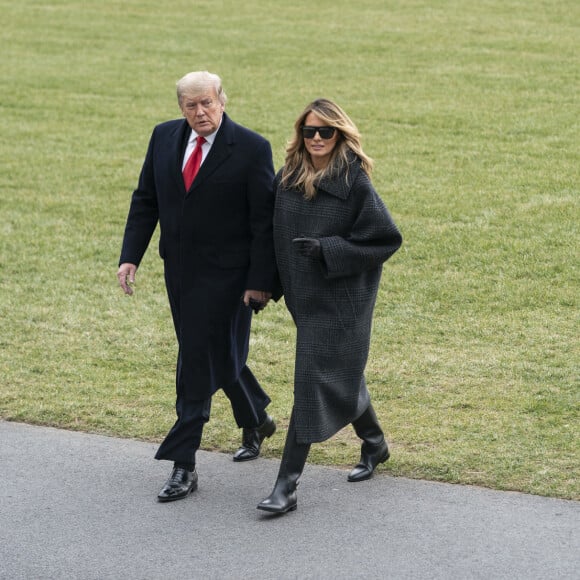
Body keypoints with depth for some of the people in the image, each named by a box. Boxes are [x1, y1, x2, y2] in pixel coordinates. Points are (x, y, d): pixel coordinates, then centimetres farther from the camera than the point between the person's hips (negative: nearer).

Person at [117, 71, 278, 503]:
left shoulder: (251, 148, -12)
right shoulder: (164, 138, 3)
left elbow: (264, 221, -10)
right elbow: (145, 201, 10)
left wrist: (260, 281, -13)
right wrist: (131, 256, 1)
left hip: (224, 274, -6)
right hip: (180, 269, 6)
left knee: (200, 362, -6)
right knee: (216, 354, 17)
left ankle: (183, 463, -1)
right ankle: (256, 421, 40)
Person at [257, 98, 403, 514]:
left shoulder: (355, 182, -13)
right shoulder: (287, 179, 4)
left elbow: (387, 239, -12)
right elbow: (276, 234, 16)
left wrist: (328, 250, -19)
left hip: (341, 300, -6)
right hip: (303, 295, 6)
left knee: (315, 381, -10)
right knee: (339, 373, 19)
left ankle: (287, 485, -10)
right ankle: (374, 443, 43)